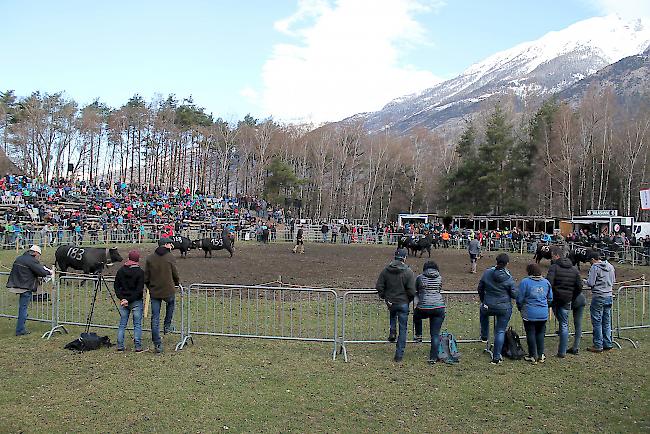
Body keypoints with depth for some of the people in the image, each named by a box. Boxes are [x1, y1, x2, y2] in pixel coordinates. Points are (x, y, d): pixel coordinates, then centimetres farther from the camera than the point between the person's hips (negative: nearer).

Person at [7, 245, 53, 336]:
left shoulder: (19, 259, 15)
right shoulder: (32, 260, -13)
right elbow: (41, 272, -19)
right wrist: (50, 272, 1)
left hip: (15, 285, 8)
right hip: (25, 287, -8)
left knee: (22, 308, 17)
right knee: (23, 308, -2)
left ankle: (21, 329, 22)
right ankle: (20, 330, 2)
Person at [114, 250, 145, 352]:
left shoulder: (121, 271, 4)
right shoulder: (140, 272, -11)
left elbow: (116, 286, 3)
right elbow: (139, 290, -15)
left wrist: (122, 298, -3)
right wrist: (129, 300, -12)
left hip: (123, 301, 4)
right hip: (136, 301, -4)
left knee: (122, 324, 12)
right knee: (137, 324, 4)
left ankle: (120, 346, 13)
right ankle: (138, 347, 4)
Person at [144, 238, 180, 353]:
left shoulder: (150, 258, 2)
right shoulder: (170, 257, -7)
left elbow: (146, 277, 4)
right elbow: (175, 275, -1)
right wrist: (176, 283, 20)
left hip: (154, 292, 2)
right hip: (168, 290, -2)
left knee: (155, 318, 6)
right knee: (170, 304, 32)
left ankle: (157, 344, 8)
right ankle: (167, 326, 29)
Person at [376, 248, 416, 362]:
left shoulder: (386, 270, -3)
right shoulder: (408, 272, -12)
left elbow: (379, 287, -3)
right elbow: (412, 291, -14)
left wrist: (384, 297, 9)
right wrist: (408, 300, 4)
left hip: (390, 302, 3)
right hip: (403, 303, -3)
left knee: (393, 315, 38)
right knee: (403, 329, 8)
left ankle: (392, 332, 19)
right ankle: (399, 355, 10)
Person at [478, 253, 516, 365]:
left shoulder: (487, 273, -6)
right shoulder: (509, 278, -13)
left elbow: (480, 288, 4)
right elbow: (514, 294, -6)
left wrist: (483, 300, 21)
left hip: (488, 306, 2)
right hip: (504, 308, -2)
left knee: (483, 312, 37)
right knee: (500, 332, 8)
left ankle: (484, 336, 41)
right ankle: (496, 357, 10)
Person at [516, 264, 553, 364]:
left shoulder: (525, 282, -11)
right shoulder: (546, 282, 4)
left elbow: (520, 298, -8)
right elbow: (550, 298, 13)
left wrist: (520, 309, 10)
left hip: (530, 314, -4)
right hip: (543, 314, 4)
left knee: (531, 334, 6)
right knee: (540, 333, 15)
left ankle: (533, 357, 12)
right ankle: (541, 355, 21)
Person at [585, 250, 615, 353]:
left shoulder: (595, 267, -14)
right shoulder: (610, 266, 8)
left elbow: (590, 283, -17)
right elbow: (613, 281, 18)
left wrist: (586, 281, 4)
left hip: (598, 297, -7)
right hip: (609, 296, 7)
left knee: (597, 322, 0)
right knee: (607, 322, 14)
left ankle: (598, 346, 4)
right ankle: (608, 344, 19)